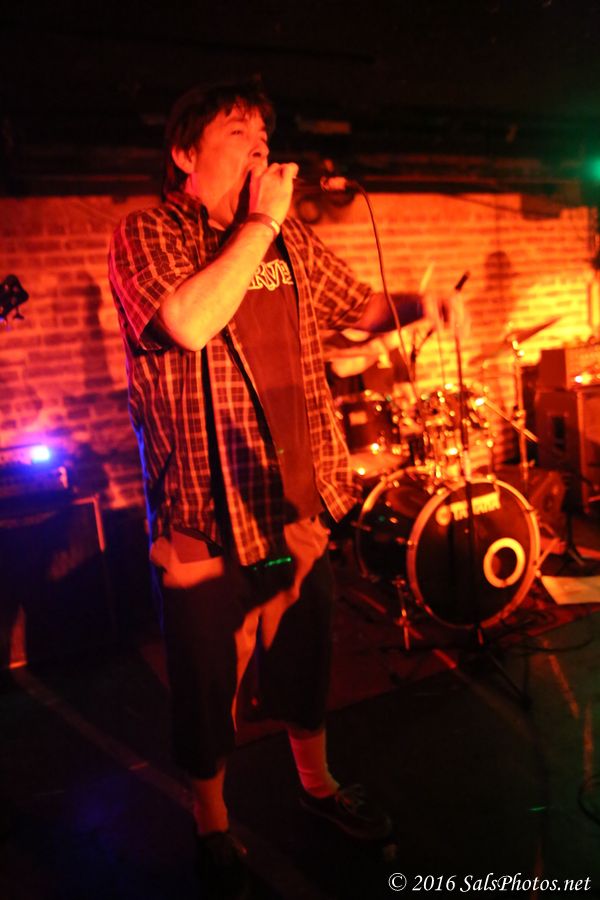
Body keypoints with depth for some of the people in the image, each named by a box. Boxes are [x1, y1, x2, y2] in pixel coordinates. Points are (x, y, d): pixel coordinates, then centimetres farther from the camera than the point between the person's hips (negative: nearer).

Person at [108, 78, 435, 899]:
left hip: (299, 501, 5)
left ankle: (317, 784, 50)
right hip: (205, 515, -5)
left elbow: (362, 309, 17)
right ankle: (212, 824, 41)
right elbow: (190, 323, -27)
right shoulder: (145, 236, -7)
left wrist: (424, 305, -3)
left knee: (304, 660, 23)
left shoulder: (292, 240, 9)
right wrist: (259, 223, -17)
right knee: (207, 683, 13)